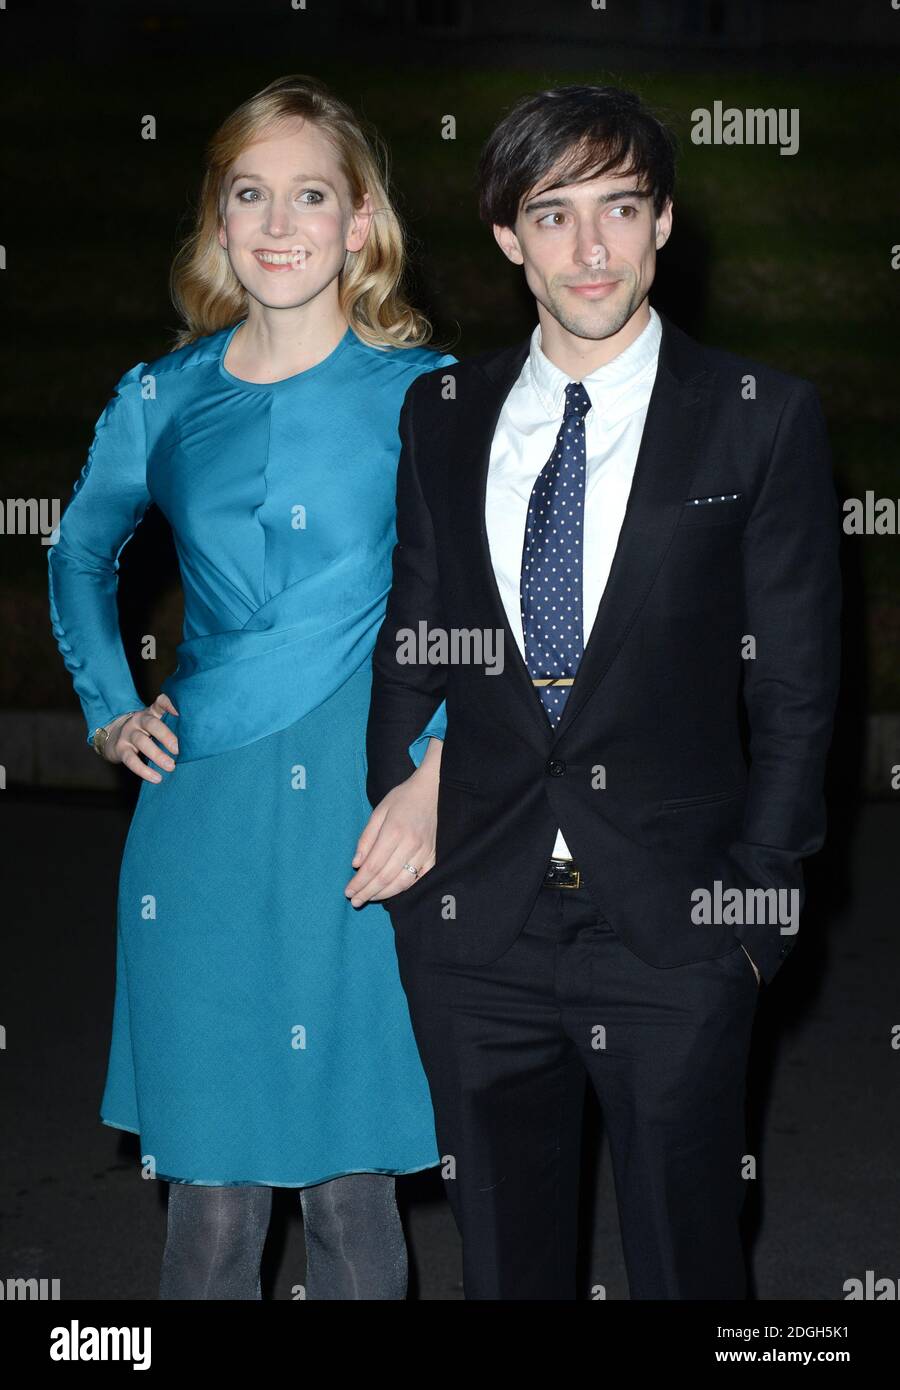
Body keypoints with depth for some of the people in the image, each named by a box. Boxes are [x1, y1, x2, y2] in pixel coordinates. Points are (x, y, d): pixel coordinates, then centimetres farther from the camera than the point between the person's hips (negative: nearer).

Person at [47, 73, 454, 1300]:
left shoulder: (424, 392, 0)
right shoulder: (163, 400, 8)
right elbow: (81, 553, 24)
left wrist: (438, 773, -8)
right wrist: (110, 707, 13)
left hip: (364, 811, -2)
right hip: (203, 811, 2)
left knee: (349, 1181, 6)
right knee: (209, 1191, 7)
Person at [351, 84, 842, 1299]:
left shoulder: (764, 418, -3)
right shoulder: (440, 416, 7)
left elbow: (795, 689, -2)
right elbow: (410, 641, 12)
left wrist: (754, 903, -5)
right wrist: (394, 815, 2)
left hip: (675, 927, -2)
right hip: (475, 926, 3)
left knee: (685, 1259, 10)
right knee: (502, 1259, 15)